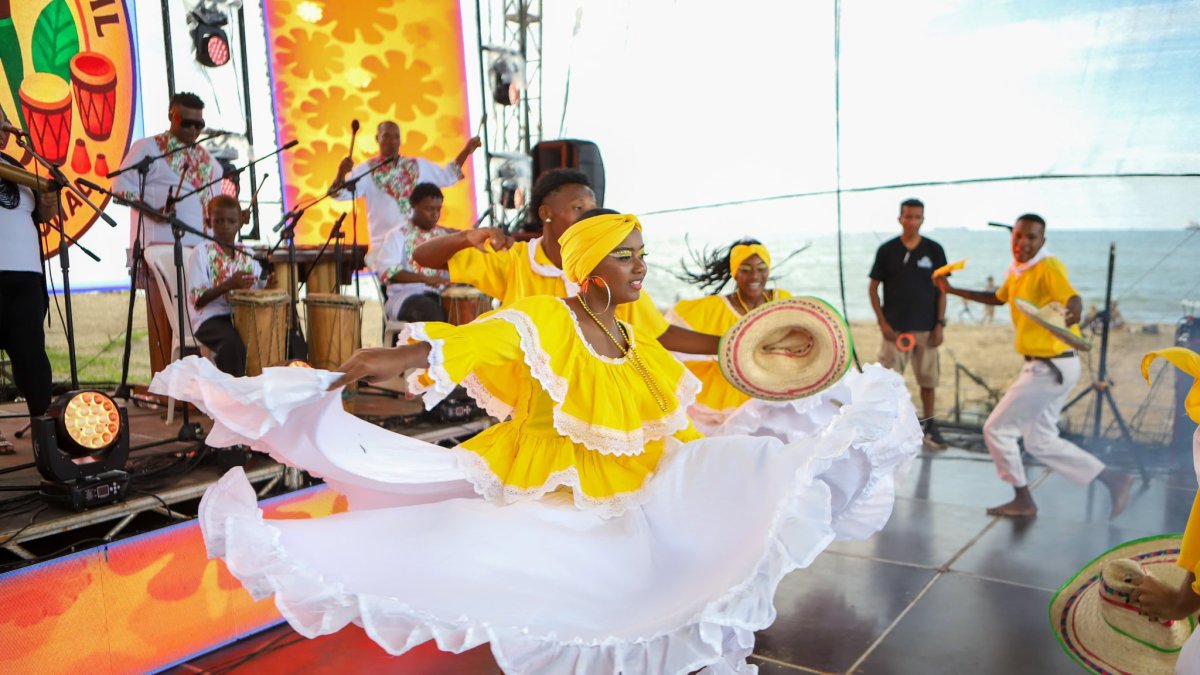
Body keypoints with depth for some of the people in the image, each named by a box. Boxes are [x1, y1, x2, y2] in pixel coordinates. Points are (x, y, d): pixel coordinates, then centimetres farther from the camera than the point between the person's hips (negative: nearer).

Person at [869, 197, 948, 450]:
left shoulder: (934, 250, 3)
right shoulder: (887, 250, 1)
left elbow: (941, 289, 6)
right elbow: (873, 288, 4)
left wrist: (940, 323, -2)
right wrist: (882, 322, -4)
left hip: (926, 328, 1)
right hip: (894, 328, -1)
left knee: (928, 379, 8)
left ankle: (928, 427, 21)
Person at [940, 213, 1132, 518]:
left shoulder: (1048, 267, -16)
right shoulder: (1016, 271, 9)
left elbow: (1073, 299, -33)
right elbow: (997, 298, 28)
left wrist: (1072, 316, -56)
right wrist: (952, 291, 25)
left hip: (1049, 367, -9)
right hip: (1046, 366, 9)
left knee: (997, 429, 0)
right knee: (1041, 441, 15)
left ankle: (1023, 500, 13)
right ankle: (1113, 480, 19)